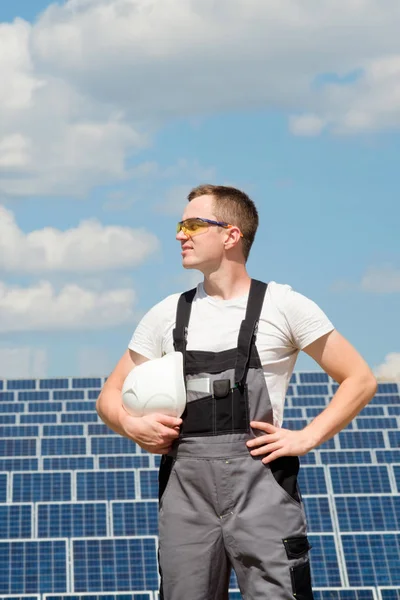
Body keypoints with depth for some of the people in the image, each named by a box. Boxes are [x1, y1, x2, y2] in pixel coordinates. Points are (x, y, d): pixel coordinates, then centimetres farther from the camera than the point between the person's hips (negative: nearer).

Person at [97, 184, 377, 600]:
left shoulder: (282, 305, 4)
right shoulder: (167, 315, 14)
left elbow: (360, 380, 5)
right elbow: (110, 395, 19)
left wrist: (306, 438, -6)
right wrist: (131, 425, -3)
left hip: (260, 478, -3)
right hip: (185, 484, 4)